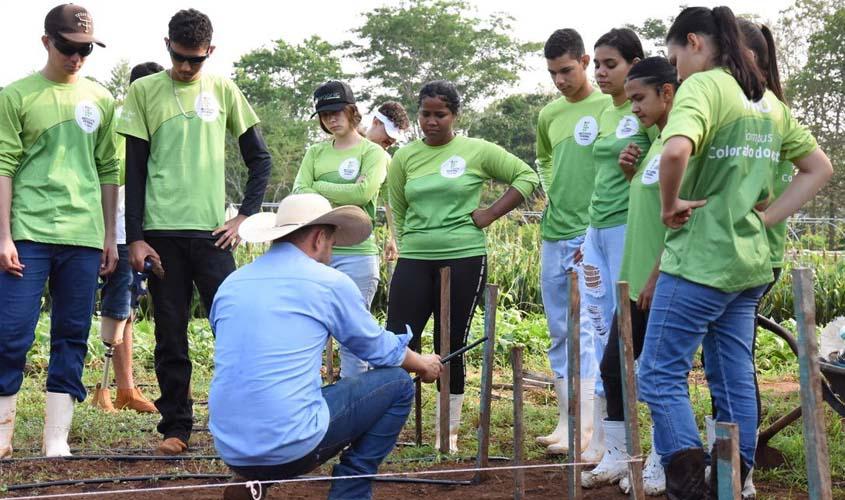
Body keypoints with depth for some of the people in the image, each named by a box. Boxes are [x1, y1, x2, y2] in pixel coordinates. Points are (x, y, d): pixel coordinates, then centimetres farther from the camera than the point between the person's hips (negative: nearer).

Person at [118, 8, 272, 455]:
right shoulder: (143, 92, 3)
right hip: (161, 233, 0)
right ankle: (175, 427, 12)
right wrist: (135, 237, -3)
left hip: (211, 233, 1)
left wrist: (244, 216, 2)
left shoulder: (224, 91, 7)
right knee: (170, 336, 3)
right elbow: (133, 170, 2)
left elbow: (259, 159, 12)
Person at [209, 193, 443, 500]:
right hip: (292, 448, -6)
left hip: (230, 450, 6)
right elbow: (380, 349, 11)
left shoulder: (230, 284, 13)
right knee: (397, 384, 12)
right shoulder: (329, 283, -3)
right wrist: (424, 365, 32)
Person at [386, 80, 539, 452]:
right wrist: (410, 244, 8)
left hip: (464, 260, -2)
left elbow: (527, 177, 1)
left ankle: (449, 432, 17)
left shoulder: (477, 151, -1)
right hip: (414, 261, 2)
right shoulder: (405, 157, 7)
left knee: (451, 347, 5)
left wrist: (491, 214, -5)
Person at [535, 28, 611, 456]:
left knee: (586, 327, -12)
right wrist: (551, 193, 13)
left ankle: (585, 425, -13)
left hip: (591, 234, -7)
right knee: (559, 332, 10)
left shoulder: (608, 107, -8)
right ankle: (566, 418, 17)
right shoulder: (549, 114, 12)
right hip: (553, 234, 7)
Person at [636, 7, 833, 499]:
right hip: (750, 262, 8)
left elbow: (676, 150, -32)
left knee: (661, 376, -2)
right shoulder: (768, 100, 14)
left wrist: (670, 205, -15)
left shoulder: (704, 85, -12)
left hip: (700, 261, -8)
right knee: (735, 379, 13)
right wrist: (767, 217, 12)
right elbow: (820, 167, 21)